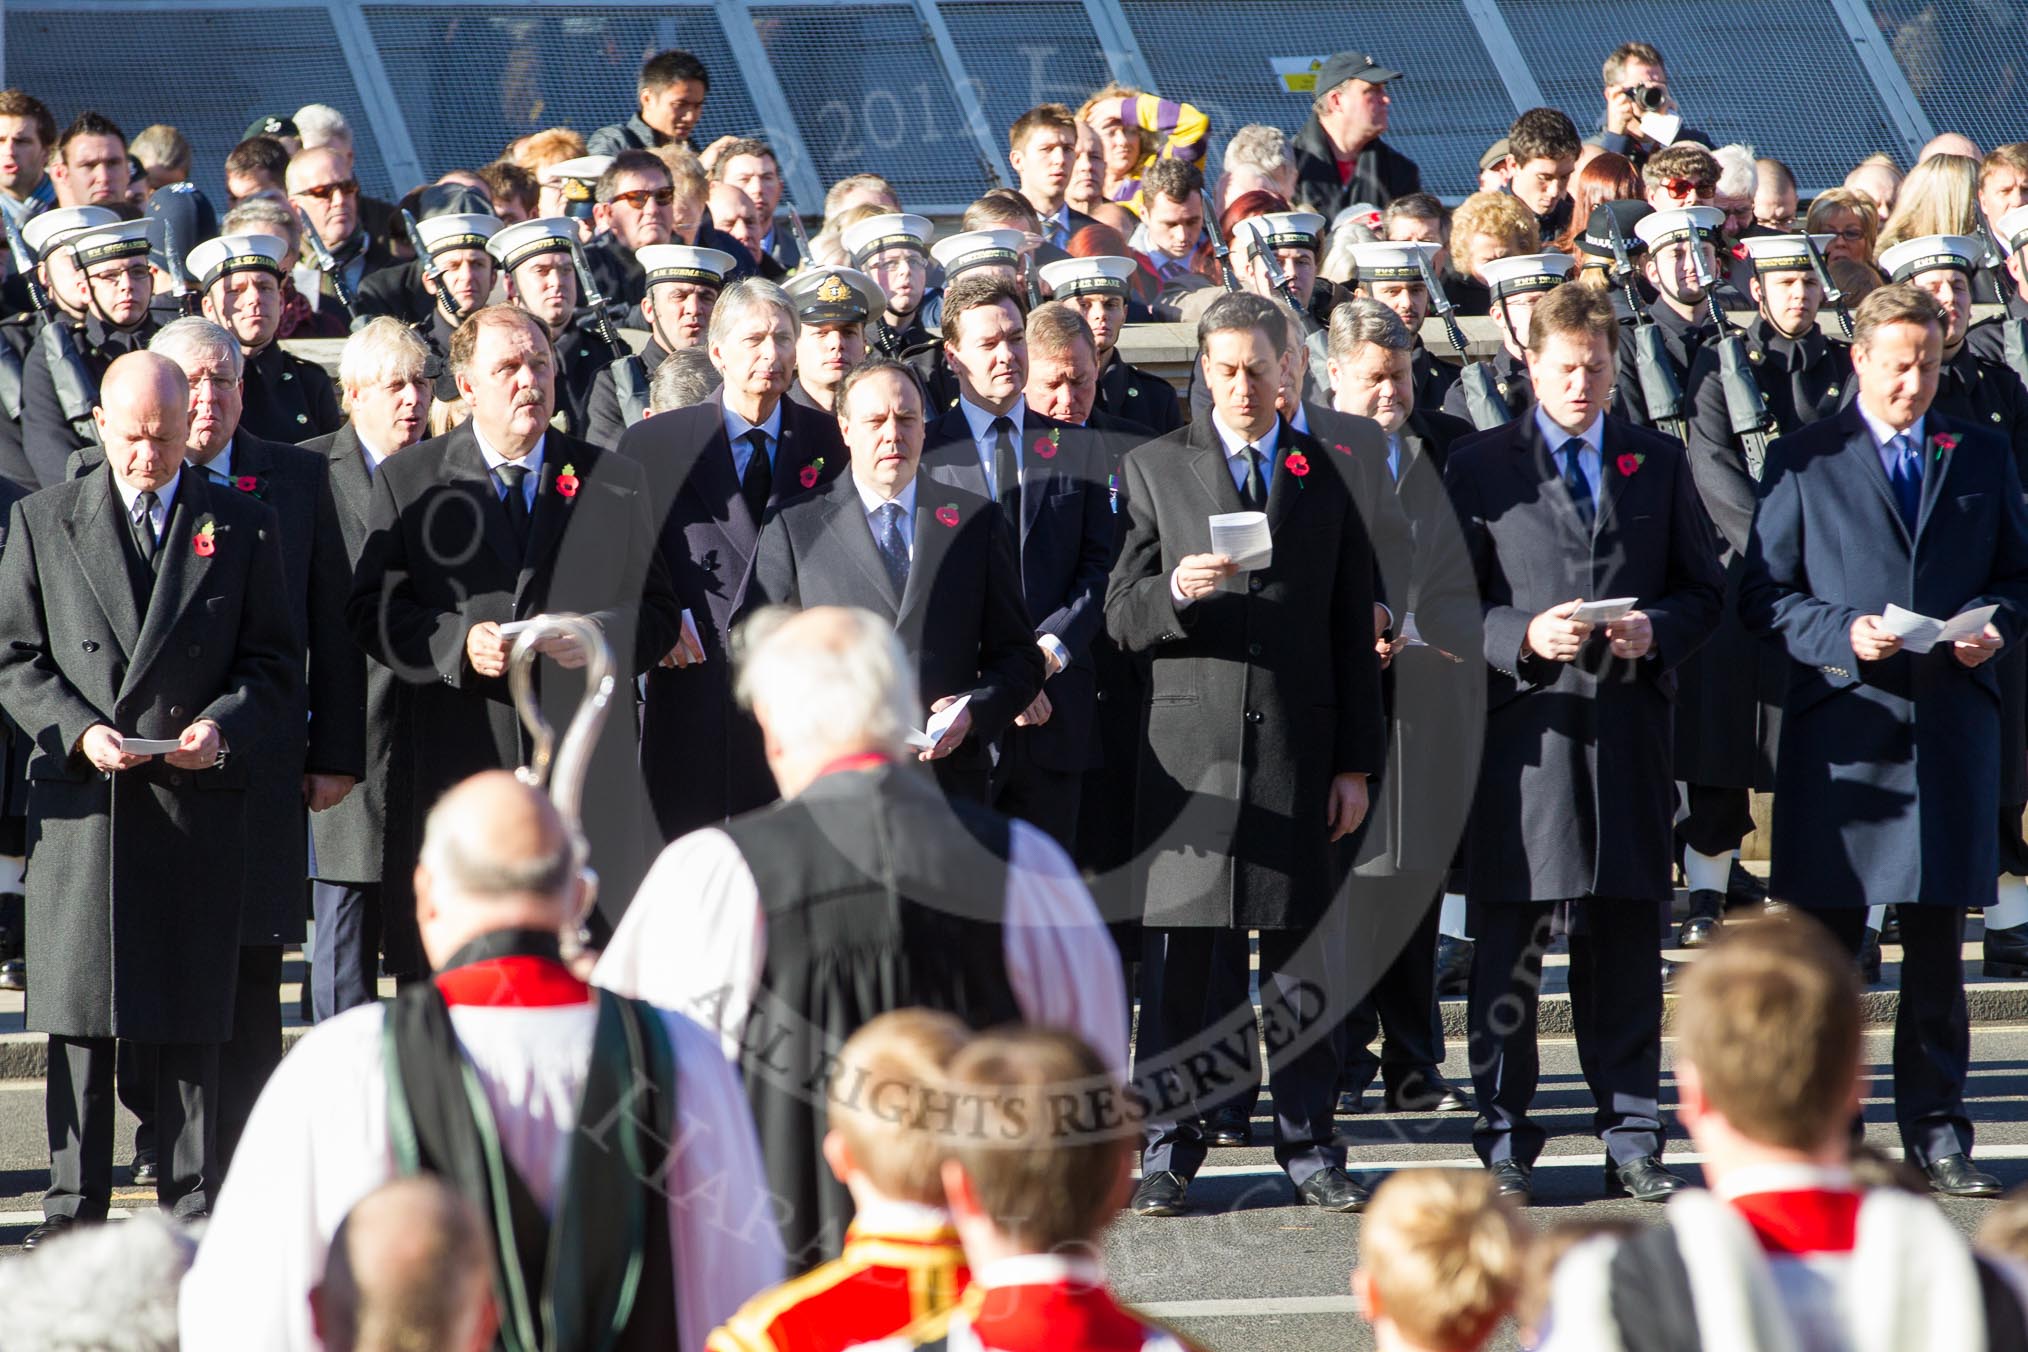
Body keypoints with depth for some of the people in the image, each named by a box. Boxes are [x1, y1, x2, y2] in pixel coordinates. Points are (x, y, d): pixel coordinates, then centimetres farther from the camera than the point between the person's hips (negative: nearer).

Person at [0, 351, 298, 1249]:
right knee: (78, 1012, 1)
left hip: (197, 802, 0)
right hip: (81, 802, 0)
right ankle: (75, 1202, 7)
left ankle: (193, 1203, 8)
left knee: (193, 1019, 2)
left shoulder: (241, 529, 8)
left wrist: (223, 727, -10)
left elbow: (275, 664, 9)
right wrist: (79, 730, -9)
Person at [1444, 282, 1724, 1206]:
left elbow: (1703, 590, 14)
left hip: (1629, 723, 2)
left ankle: (1631, 1145, 12)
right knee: (1509, 947, -1)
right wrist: (1524, 636, -14)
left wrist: (1657, 631, -7)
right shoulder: (1478, 467, 6)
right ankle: (1505, 1147, 4)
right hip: (1521, 723, -2)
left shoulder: (1659, 463, 13)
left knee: (1626, 946, 5)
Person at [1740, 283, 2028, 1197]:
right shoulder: (1802, 462, 5)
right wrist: (1843, 633, -14)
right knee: (1826, 944, 1)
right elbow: (1764, 597, 3)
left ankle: (1936, 1132, 9)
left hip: (1953, 720, 2)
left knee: (1937, 946, 4)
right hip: (1843, 725, -2)